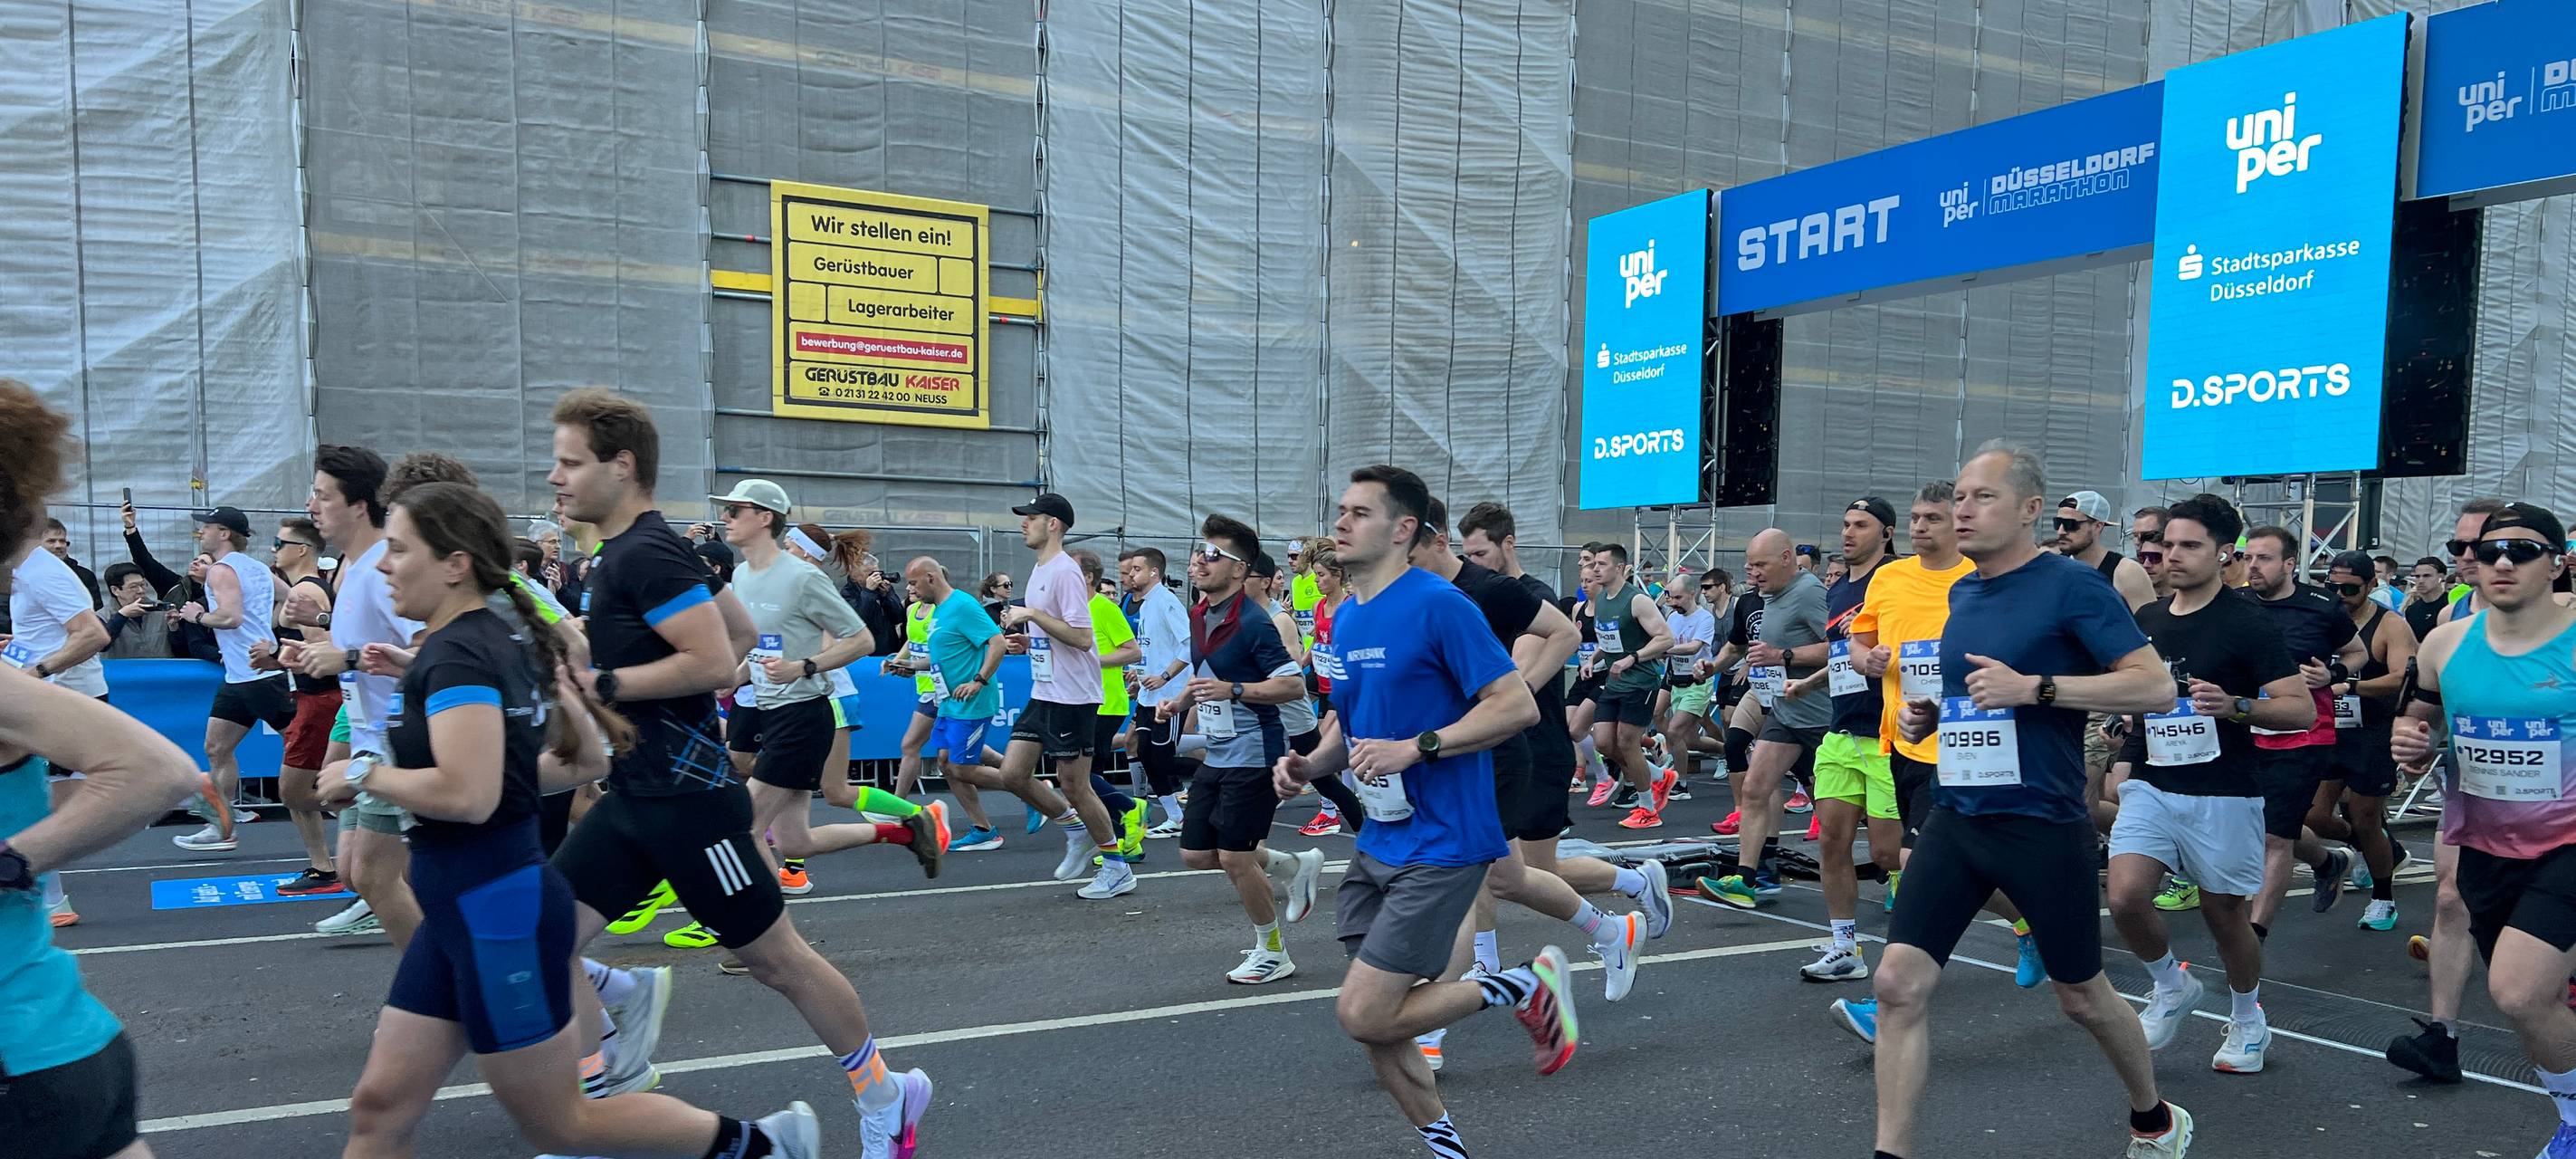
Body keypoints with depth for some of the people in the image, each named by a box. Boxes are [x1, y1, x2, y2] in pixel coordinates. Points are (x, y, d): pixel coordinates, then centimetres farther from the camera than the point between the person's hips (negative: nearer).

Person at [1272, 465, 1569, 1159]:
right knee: (1373, 1021, 10)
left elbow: (1519, 706, -18)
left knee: (1364, 1015, -10)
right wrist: (1311, 765, 2)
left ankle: (1527, 987, 8)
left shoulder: (1438, 605, -15)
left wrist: (1416, 747, -24)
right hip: (1378, 842, 8)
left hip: (1440, 844, -8)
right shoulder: (1345, 619, 9)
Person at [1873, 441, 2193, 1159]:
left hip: (2042, 826, -5)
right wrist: (1926, 713, 4)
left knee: (2081, 998, 14)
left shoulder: (2073, 586, -11)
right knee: (1899, 983, -6)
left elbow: (2156, 686, -17)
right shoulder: (1962, 594, 9)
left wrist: (2033, 688, -25)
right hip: (1955, 817, 5)